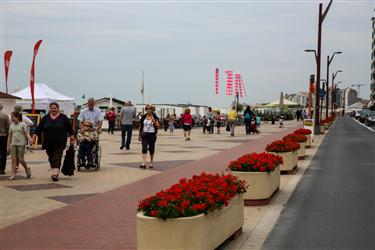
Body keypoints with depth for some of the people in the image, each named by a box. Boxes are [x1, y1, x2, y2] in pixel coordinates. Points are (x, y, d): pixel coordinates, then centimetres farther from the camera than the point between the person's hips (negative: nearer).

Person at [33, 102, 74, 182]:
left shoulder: (63, 117, 1)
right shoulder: (45, 118, 8)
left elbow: (69, 129, 4)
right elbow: (39, 128, 9)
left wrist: (72, 138, 1)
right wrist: (34, 137, 4)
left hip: (59, 142, -3)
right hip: (48, 143, 4)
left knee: (57, 158, -12)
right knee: (51, 158, 10)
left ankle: (55, 173, -20)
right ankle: (56, 171, 24)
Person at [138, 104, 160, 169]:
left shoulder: (155, 117, -1)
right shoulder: (143, 117, 4)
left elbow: (158, 126, -2)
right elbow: (140, 126, 12)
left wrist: (154, 122, -18)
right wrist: (139, 135, 12)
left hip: (152, 134, -1)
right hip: (144, 134, 1)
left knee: (151, 149, 9)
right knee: (144, 148, -12)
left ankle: (151, 162, 26)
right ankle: (143, 163, -18)